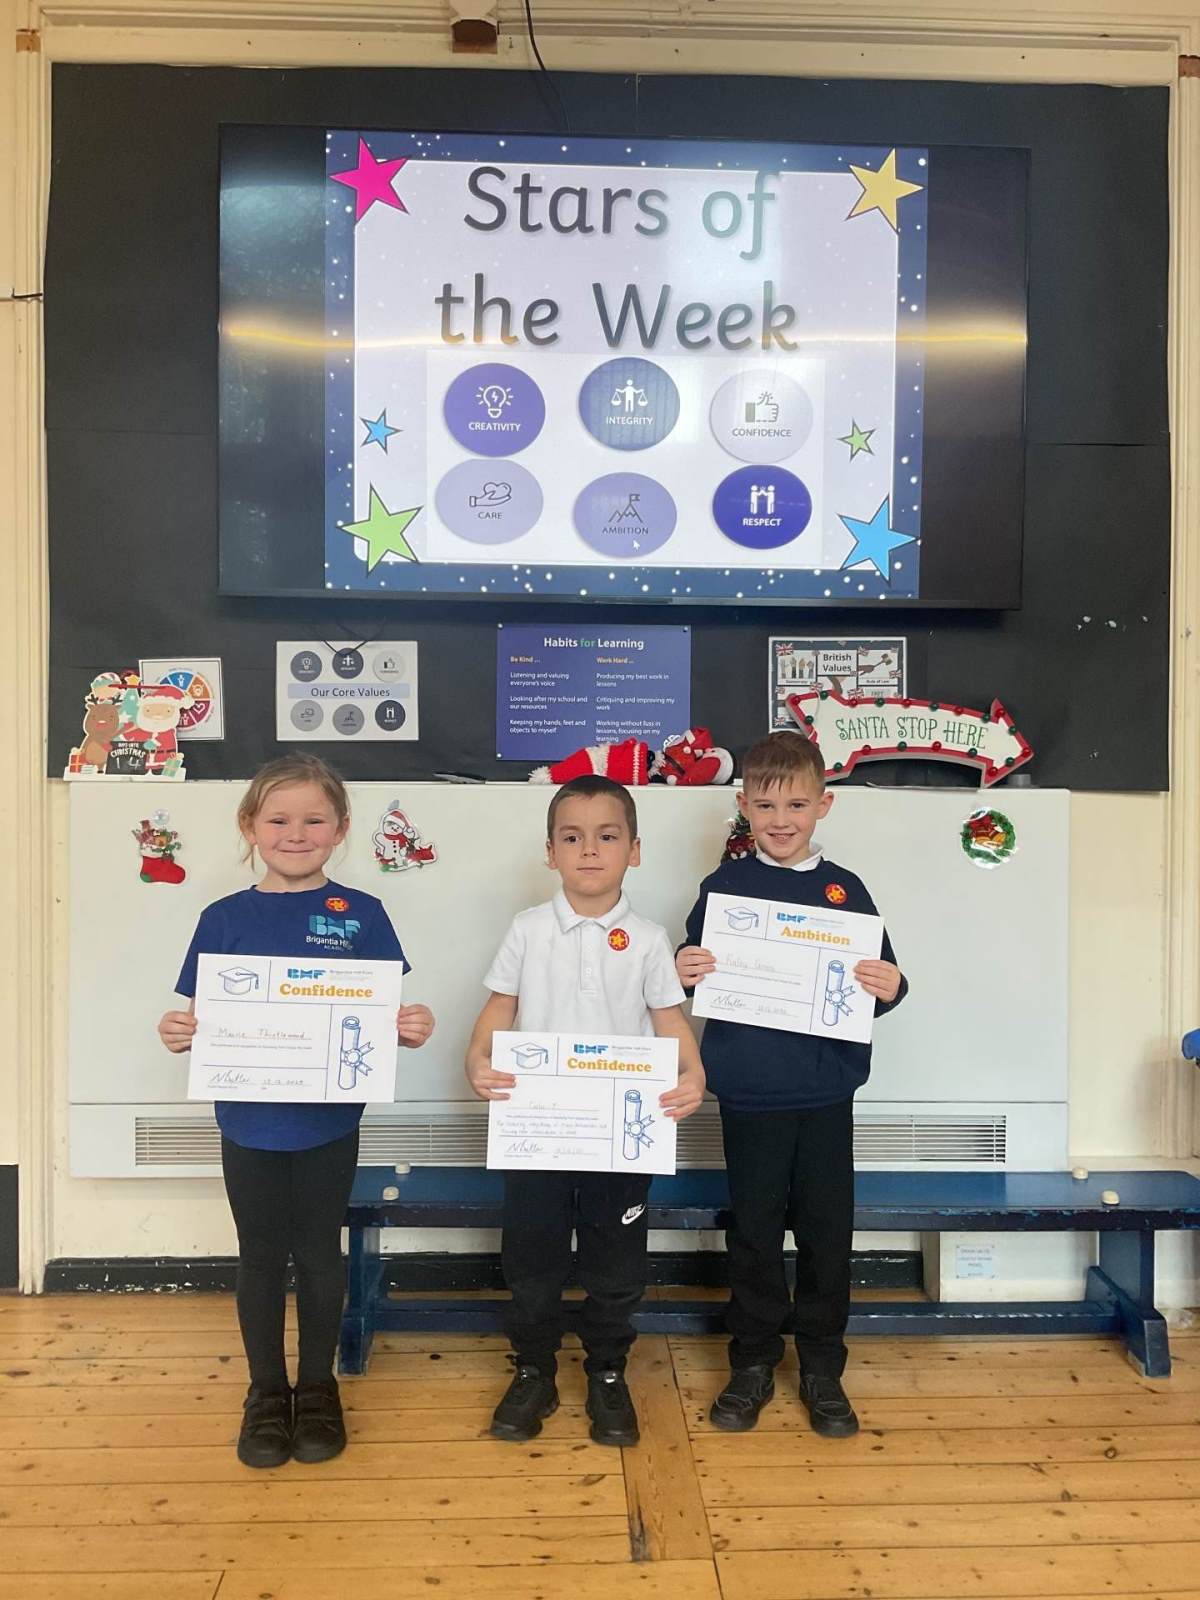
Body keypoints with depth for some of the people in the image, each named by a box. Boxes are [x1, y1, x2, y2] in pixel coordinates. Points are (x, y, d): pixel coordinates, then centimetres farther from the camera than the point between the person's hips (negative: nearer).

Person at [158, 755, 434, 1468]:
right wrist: (178, 1034, -20)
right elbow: (202, 1020, 2)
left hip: (329, 1123, -1)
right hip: (250, 1123, 1)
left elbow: (386, 1018, -2)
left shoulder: (361, 915, -5)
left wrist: (412, 1029, -23)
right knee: (261, 1258, 15)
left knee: (319, 1255, 13)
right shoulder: (225, 918, -2)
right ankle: (266, 1392, 34)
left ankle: (318, 1388, 33)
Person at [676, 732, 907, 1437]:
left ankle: (823, 1370, 28)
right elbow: (697, 969, 4)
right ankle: (753, 1363, 28)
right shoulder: (725, 886, 1)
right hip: (750, 1094, -1)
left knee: (828, 1231, 10)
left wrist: (890, 988, -17)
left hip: (826, 1093, 1)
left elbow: (881, 979, 5)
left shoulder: (844, 890, 3)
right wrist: (685, 974, -17)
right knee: (754, 1230, 11)